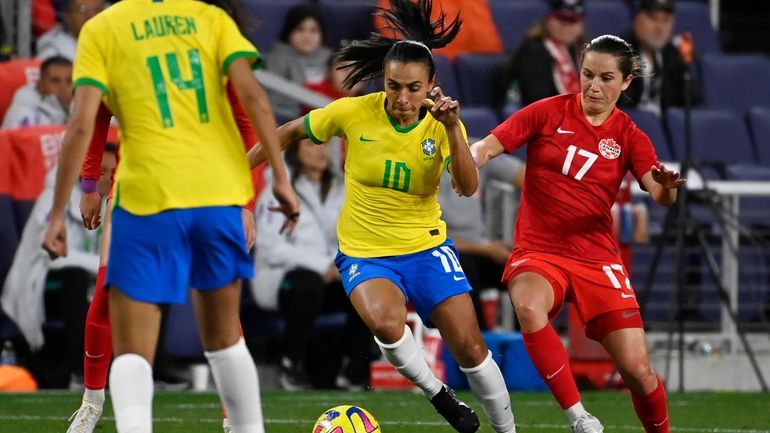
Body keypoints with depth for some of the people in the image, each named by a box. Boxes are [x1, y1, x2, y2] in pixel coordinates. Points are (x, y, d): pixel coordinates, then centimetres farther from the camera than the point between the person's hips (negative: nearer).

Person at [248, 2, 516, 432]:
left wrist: (453, 129, -33)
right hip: (364, 252, -1)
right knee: (386, 323, -33)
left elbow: (468, 187, -22)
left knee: (470, 348, -6)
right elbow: (291, 132, 3)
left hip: (427, 247, 1)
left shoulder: (442, 125, -9)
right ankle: (437, 393, -7)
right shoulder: (354, 112, -12)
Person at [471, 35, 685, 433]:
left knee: (637, 371, -8)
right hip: (538, 251, -1)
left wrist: (667, 186, -35)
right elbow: (489, 146, -3)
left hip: (595, 257, 1)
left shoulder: (629, 137, 2)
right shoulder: (549, 113, -1)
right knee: (529, 307, -37)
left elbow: (661, 196, -11)